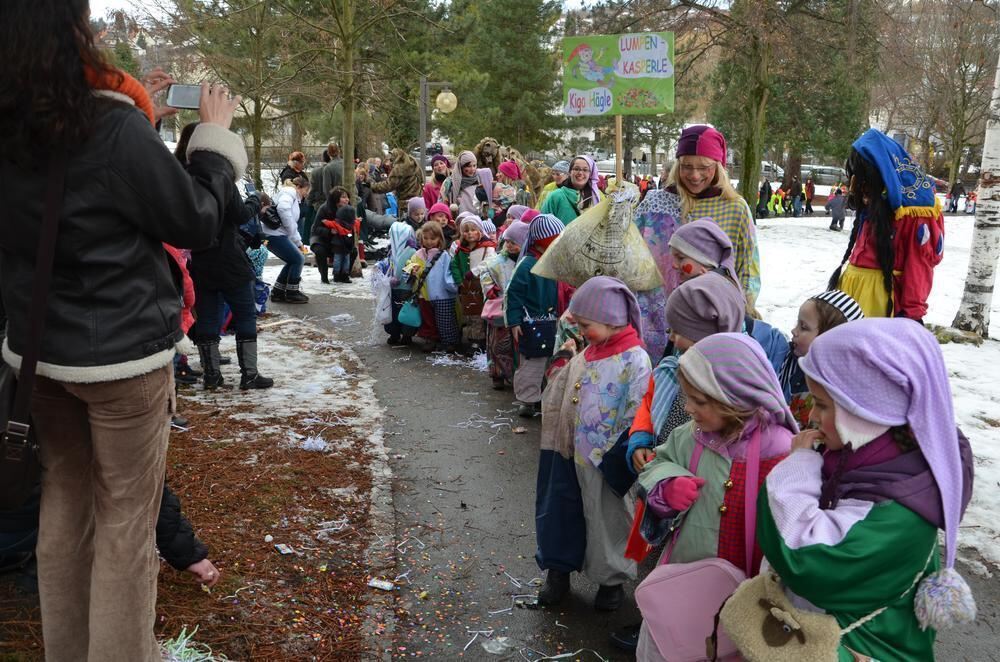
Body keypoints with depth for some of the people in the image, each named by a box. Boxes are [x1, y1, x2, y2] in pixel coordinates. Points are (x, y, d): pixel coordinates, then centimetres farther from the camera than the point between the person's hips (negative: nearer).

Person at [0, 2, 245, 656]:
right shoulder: (113, 126, -20)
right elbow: (198, 223, -10)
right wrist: (215, 133, 1)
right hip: (122, 355, -7)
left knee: (64, 501, 19)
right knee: (125, 520, 6)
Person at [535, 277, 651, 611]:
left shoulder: (635, 360, -19)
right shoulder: (587, 352, 4)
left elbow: (637, 419, -19)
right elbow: (562, 399, 15)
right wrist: (562, 361, 4)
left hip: (607, 461, -6)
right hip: (576, 454, 7)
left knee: (607, 518, 12)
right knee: (564, 511, 17)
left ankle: (612, 579, 34)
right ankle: (560, 568, 38)